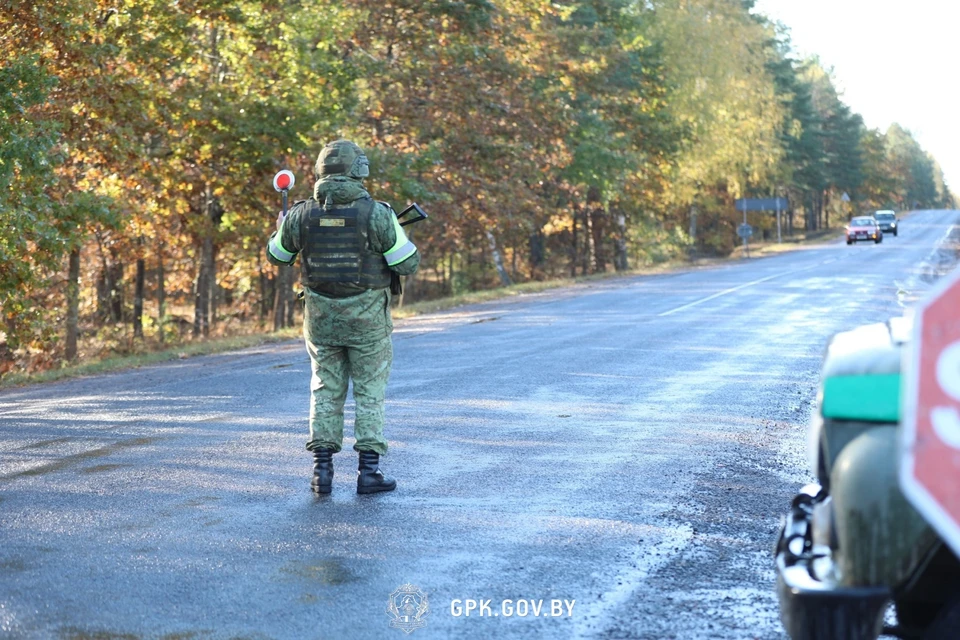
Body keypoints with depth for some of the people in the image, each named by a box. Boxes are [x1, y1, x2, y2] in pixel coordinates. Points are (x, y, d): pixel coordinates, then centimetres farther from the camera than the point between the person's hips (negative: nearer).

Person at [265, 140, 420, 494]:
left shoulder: (301, 214, -4)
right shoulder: (377, 213, -13)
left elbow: (277, 255, 12)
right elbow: (408, 264, -7)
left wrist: (280, 228, 34)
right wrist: (394, 234, 14)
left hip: (321, 316, 3)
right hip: (366, 317, -3)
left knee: (326, 390, 13)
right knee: (370, 392, 8)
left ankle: (322, 469, 10)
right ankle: (368, 471, 7)